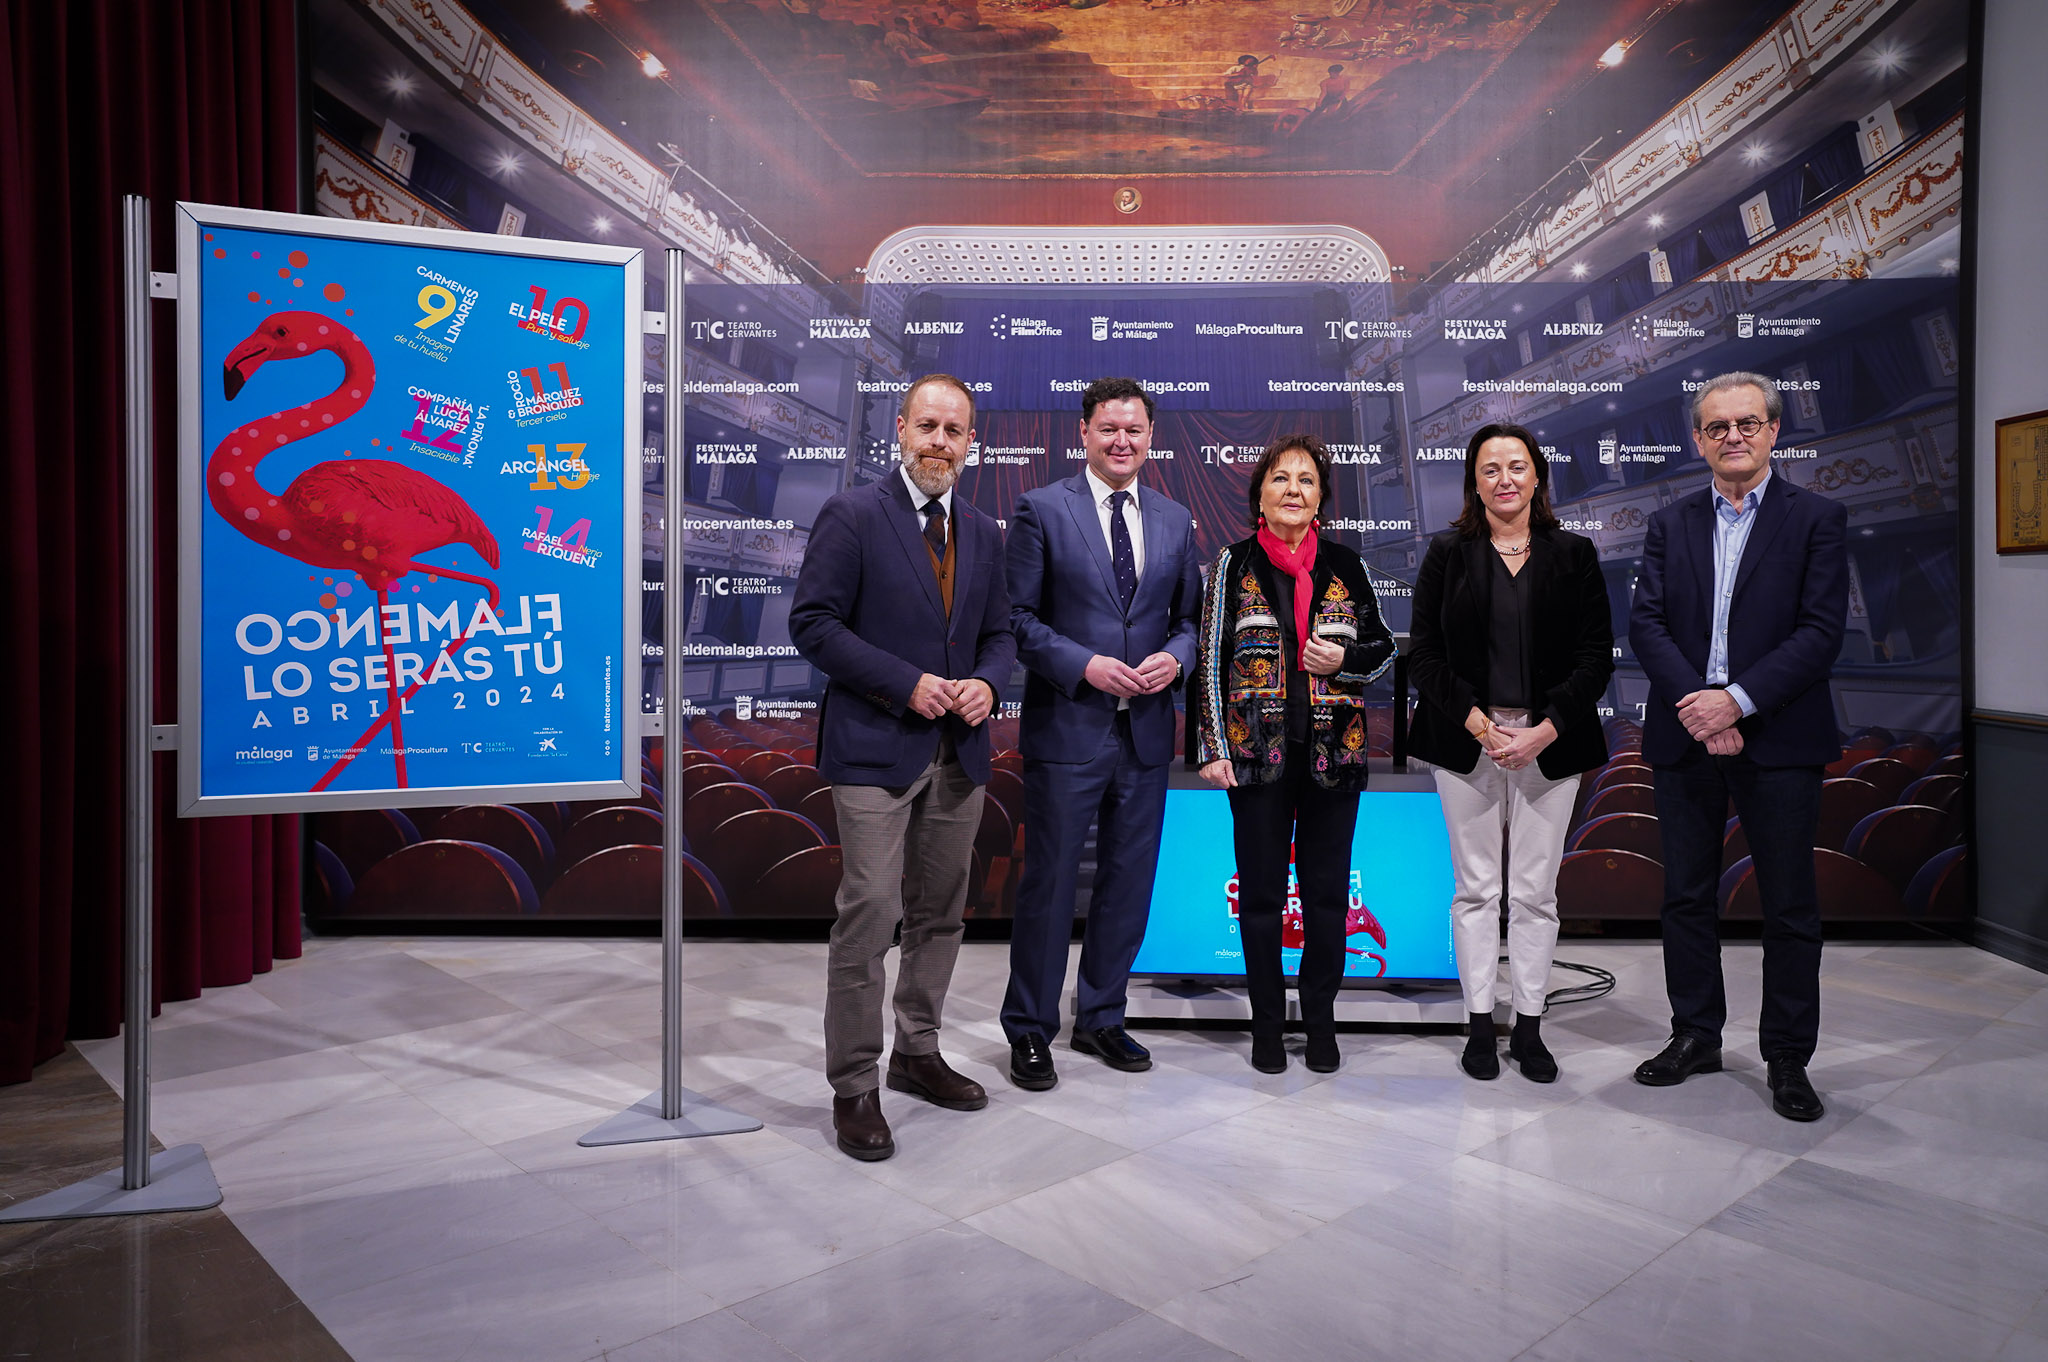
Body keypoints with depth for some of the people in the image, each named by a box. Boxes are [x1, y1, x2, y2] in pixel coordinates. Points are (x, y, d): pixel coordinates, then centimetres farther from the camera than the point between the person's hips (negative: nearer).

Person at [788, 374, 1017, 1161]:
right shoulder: (852, 516, -5)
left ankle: (917, 1054, 31)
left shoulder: (983, 533, 13)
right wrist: (906, 684, -16)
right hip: (876, 748, -6)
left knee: (940, 914, 14)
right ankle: (853, 1087, 7)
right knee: (870, 913, -7)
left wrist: (987, 682, -6)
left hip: (959, 752, 6)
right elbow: (812, 623, -10)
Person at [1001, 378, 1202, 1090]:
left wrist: (1174, 657, -6)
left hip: (1146, 731, 5)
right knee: (1049, 884, 3)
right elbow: (1018, 617, -5)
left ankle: (1101, 1019, 31)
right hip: (1067, 729, -4)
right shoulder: (1041, 509, -2)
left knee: (1129, 882, 13)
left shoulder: (1175, 519, 11)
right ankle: (1029, 1031, 20)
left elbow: (1188, 617, 15)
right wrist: (1085, 666, -17)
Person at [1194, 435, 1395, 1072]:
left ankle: (1320, 1020, 24)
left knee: (1327, 891, 8)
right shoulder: (1234, 565, 1)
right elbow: (1211, 661, 1)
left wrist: (1344, 658, -8)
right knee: (1260, 892, 6)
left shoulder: (1343, 565, 6)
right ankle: (1267, 1025, 20)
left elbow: (1383, 647, 14)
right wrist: (1212, 747, -4)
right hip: (1257, 752, -1)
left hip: (1333, 751, 2)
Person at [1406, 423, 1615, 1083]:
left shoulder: (1574, 554, 6)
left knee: (1535, 892, 5)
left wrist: (1544, 731, -10)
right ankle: (1480, 1025, 15)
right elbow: (1424, 654, -1)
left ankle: (1530, 1027, 17)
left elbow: (1596, 655, 2)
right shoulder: (1447, 553, 4)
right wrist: (1478, 724, -12)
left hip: (1549, 744, 1)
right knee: (1476, 889, 5)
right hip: (1466, 741, 0)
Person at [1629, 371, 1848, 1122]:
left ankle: (1787, 1057, 18)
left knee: (1790, 905, 4)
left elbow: (1821, 631, -8)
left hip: (1779, 740, -3)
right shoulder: (1670, 523, 9)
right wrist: (1696, 704, -15)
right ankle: (1696, 1037, 25)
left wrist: (1737, 700, -18)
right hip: (1685, 737, 3)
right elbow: (1645, 622, -1)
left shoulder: (1818, 518, 1)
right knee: (1686, 896, 11)